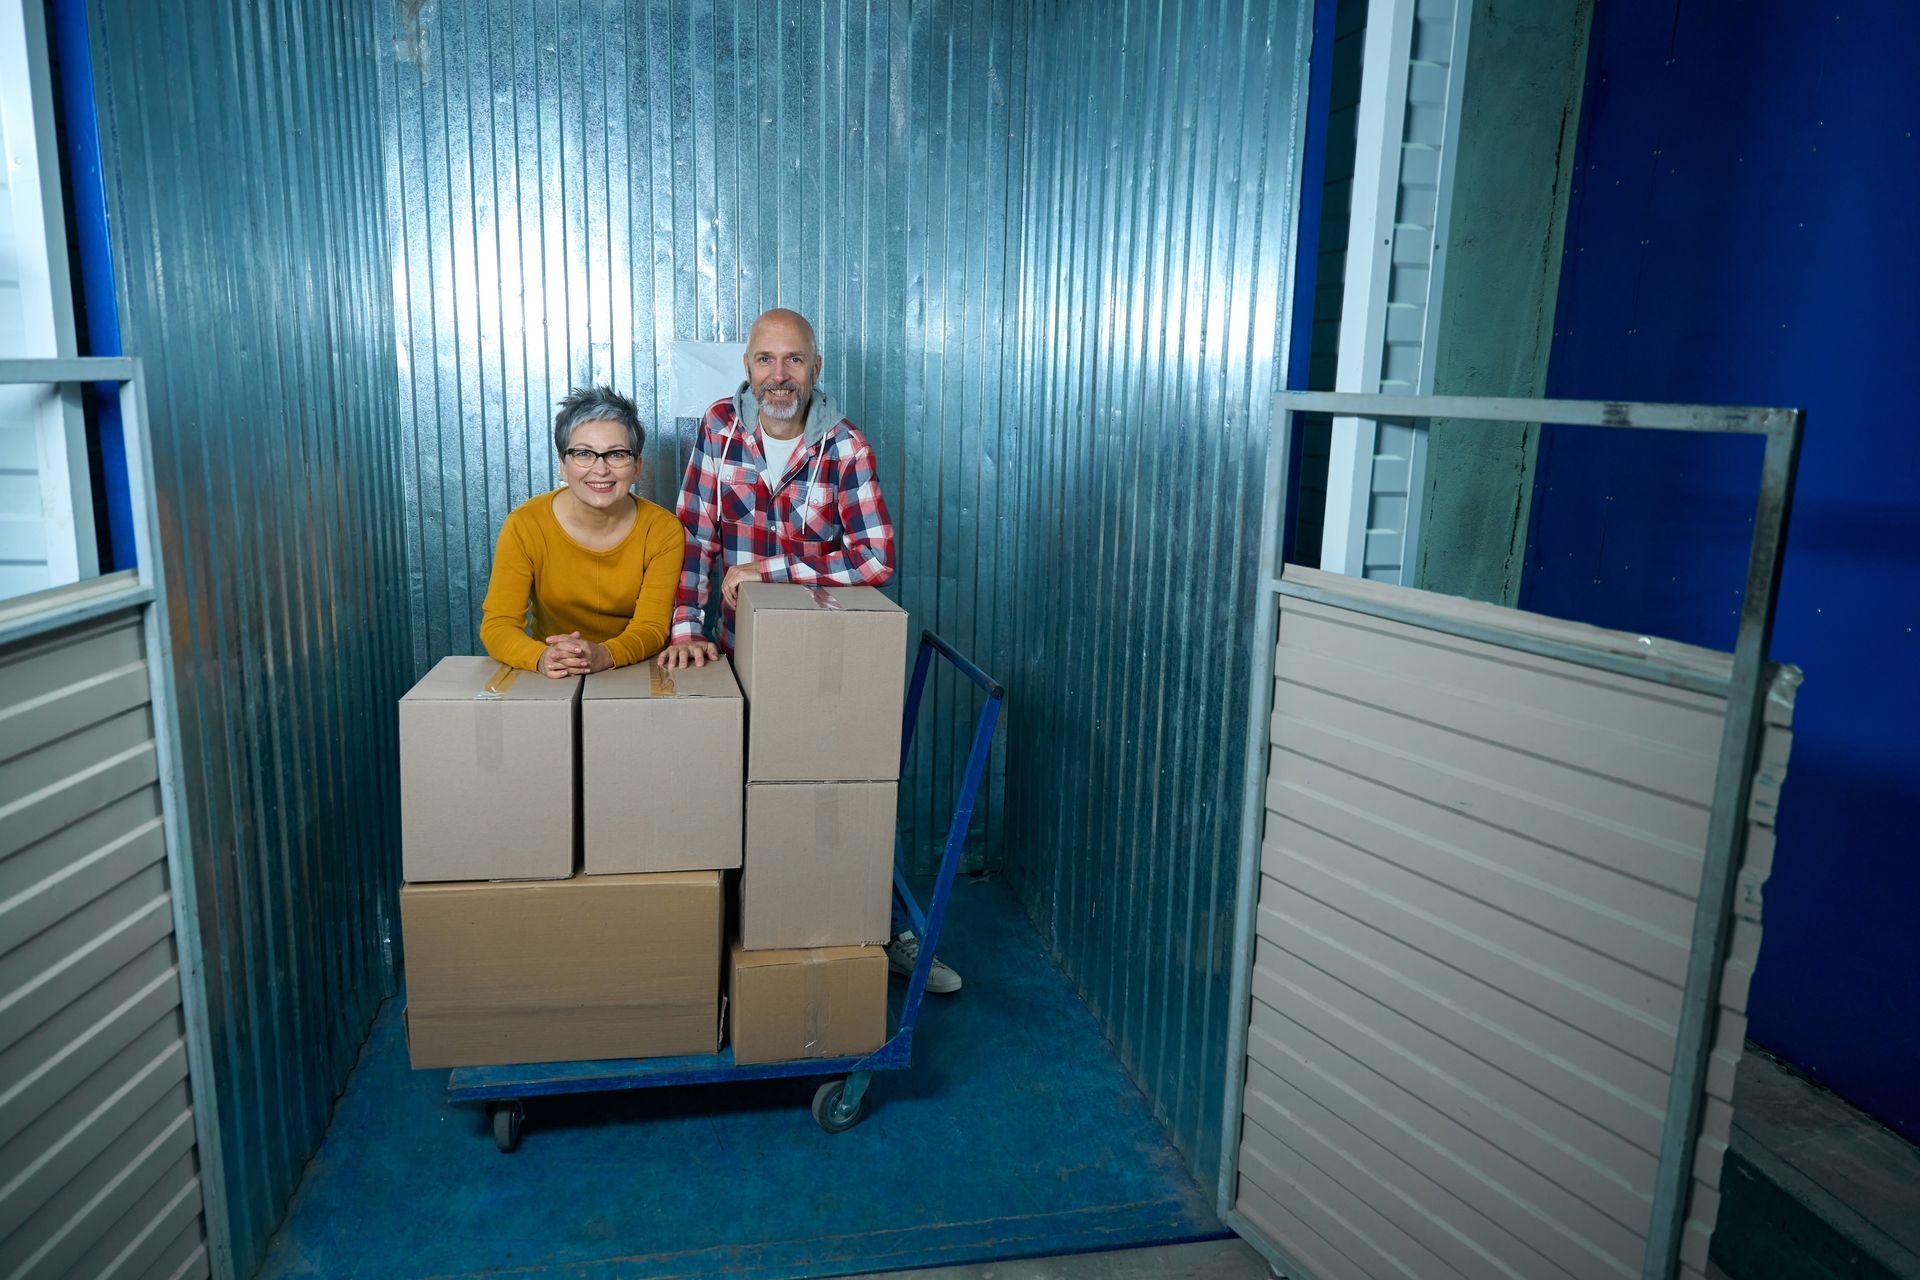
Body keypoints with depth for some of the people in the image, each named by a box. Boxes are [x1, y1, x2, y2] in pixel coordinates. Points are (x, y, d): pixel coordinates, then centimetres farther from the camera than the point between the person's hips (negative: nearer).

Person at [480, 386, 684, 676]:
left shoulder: (664, 530, -7)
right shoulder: (524, 526, -8)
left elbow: (651, 627, -10)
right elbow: (498, 624, -10)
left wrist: (604, 655, -31)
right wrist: (542, 658, -32)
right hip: (551, 686, 1)